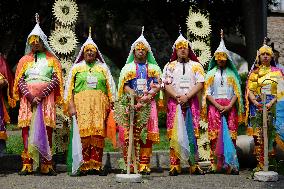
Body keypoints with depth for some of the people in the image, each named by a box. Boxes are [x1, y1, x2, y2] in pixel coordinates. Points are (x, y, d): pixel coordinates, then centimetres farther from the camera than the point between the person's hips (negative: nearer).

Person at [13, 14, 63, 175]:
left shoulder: (51, 59, 11)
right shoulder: (25, 60, 17)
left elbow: (55, 79, 0)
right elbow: (20, 80, 8)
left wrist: (41, 95, -12)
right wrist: (29, 95, -9)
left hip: (46, 98, -2)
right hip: (28, 98, 2)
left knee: (46, 129, -8)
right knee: (27, 129, -7)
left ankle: (46, 165, -7)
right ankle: (27, 165, -7)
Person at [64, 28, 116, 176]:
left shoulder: (103, 68, 19)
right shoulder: (76, 68, 16)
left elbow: (111, 87, 15)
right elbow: (69, 88, 9)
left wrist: (111, 106, 5)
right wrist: (71, 106, -3)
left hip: (99, 103, 1)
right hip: (81, 103, -1)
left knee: (99, 133, -9)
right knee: (83, 132, -12)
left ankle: (96, 165, -9)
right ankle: (85, 166, -11)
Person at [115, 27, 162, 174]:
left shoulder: (153, 68, 17)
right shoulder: (128, 67, 15)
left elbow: (157, 86, 6)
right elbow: (125, 86, 4)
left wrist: (147, 97, -12)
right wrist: (136, 96, -13)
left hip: (148, 104, 1)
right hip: (130, 104, -1)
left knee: (148, 135, -8)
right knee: (129, 134, -10)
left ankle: (144, 165, -8)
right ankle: (129, 165, -9)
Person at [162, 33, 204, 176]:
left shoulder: (196, 66, 12)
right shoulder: (169, 66, 14)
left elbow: (200, 84, 0)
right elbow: (167, 85, 4)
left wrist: (187, 96, -12)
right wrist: (177, 97, -12)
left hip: (192, 103, 0)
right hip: (174, 103, 0)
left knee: (192, 134, -6)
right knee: (174, 134, -6)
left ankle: (194, 164, -5)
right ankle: (175, 165, -6)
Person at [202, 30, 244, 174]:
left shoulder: (232, 74, 12)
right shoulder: (211, 73, 12)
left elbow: (237, 92, 6)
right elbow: (207, 93, 4)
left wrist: (229, 106, -9)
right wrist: (218, 106, -8)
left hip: (230, 107, 0)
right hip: (214, 107, 0)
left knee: (230, 134, -6)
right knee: (215, 135, -8)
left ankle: (231, 164, -7)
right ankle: (215, 164, -8)